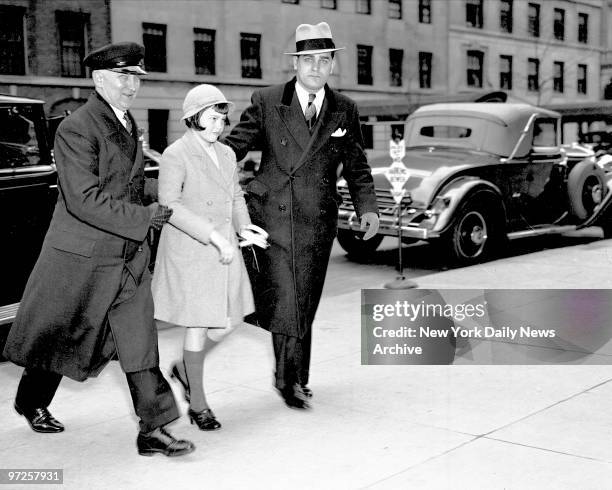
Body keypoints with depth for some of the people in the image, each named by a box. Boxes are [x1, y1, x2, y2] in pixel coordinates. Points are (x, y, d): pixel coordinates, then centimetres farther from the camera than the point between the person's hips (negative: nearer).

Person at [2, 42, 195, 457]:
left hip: (131, 257, 7)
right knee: (58, 338, 13)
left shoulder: (129, 125, 10)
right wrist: (143, 217, -23)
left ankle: (153, 430, 3)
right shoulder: (77, 128, -16)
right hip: (82, 256, -6)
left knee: (140, 342, 0)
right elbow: (84, 199, -24)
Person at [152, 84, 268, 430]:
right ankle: (198, 403, 16)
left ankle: (185, 368, 34)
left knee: (230, 321, 9)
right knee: (198, 325, 0)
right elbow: (170, 205, -19)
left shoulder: (227, 154, 11)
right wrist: (214, 236, -24)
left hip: (224, 249, 7)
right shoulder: (176, 155, -11)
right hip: (188, 250, -7)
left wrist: (245, 227, -1)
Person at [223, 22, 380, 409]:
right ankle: (290, 377, 9)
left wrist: (368, 207, 5)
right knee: (284, 299, -10)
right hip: (271, 215, -2)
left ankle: (294, 378, 26)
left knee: (306, 303, 9)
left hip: (318, 221, 3)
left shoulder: (345, 111, 9)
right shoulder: (266, 103, 1)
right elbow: (233, 147, 3)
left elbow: (357, 167, 16)